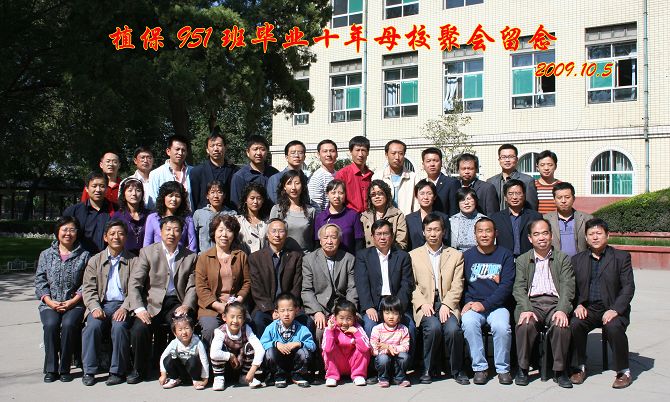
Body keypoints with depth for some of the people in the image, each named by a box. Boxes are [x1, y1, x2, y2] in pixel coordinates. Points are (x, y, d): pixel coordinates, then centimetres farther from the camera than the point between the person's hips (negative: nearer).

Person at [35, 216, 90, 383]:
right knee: (51, 324, -27)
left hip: (75, 303, -2)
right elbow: (40, 280, 7)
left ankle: (64, 368, -14)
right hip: (50, 304, 2)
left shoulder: (84, 256, 6)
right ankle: (50, 369, -13)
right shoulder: (46, 255, 13)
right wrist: (49, 301, -8)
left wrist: (72, 302, -12)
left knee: (69, 324, -29)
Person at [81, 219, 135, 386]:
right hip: (101, 305, 2)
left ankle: (118, 371, -16)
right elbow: (88, 289, 7)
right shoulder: (95, 261, 15)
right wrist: (95, 308, -12)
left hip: (122, 305, -2)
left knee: (120, 326, -31)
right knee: (93, 325, -28)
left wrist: (125, 308, -16)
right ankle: (89, 371, -13)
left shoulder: (133, 261, 10)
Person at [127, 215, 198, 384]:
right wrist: (139, 309, -15)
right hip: (152, 303, 0)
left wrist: (186, 306, -12)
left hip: (177, 303, 0)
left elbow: (192, 286, 7)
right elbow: (134, 283, -1)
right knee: (139, 329, -27)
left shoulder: (190, 256, 10)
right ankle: (139, 370, 0)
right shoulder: (148, 252, 5)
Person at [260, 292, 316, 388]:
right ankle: (279, 376, 0)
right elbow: (262, 344, -14)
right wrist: (276, 344, -29)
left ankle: (297, 376, 4)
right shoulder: (271, 328, -8)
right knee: (270, 352, -29)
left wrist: (298, 343, -30)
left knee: (304, 352, -28)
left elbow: (312, 345, -15)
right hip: (278, 364, 0)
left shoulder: (301, 329, -9)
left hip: (294, 365, 0)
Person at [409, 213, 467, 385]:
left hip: (447, 304, 0)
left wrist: (446, 305, -11)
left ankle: (457, 370, -6)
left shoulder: (456, 255, 14)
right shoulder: (413, 255, 14)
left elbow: (457, 286, 4)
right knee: (433, 327, -31)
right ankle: (428, 369, -9)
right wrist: (422, 303, -11)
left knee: (453, 329, -29)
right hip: (424, 304, 0)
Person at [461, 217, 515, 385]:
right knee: (469, 323, -30)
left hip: (497, 305, -1)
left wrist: (485, 304, -13)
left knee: (502, 327, -31)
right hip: (472, 305, 1)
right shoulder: (467, 256, 11)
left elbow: (506, 286, -3)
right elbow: (460, 285, 10)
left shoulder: (505, 255, 6)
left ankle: (503, 369, -8)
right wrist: (468, 303, -10)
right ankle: (480, 368, -15)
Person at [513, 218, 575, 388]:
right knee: (525, 325, -31)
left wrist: (562, 310, -17)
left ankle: (560, 370, -13)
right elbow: (519, 288, 3)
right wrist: (525, 309, -16)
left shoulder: (563, 259, 14)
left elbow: (567, 288, 2)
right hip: (531, 302, 0)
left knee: (561, 325, -32)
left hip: (555, 302, 0)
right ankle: (523, 368, -11)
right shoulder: (522, 260, 16)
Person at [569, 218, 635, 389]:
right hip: (588, 309, 2)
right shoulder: (577, 260, 12)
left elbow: (628, 287, -4)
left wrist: (615, 310, -17)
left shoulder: (621, 257, 4)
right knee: (574, 324, -26)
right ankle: (580, 367, -7)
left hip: (613, 309, -2)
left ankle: (624, 371, -11)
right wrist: (578, 305, -8)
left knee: (614, 327, -32)